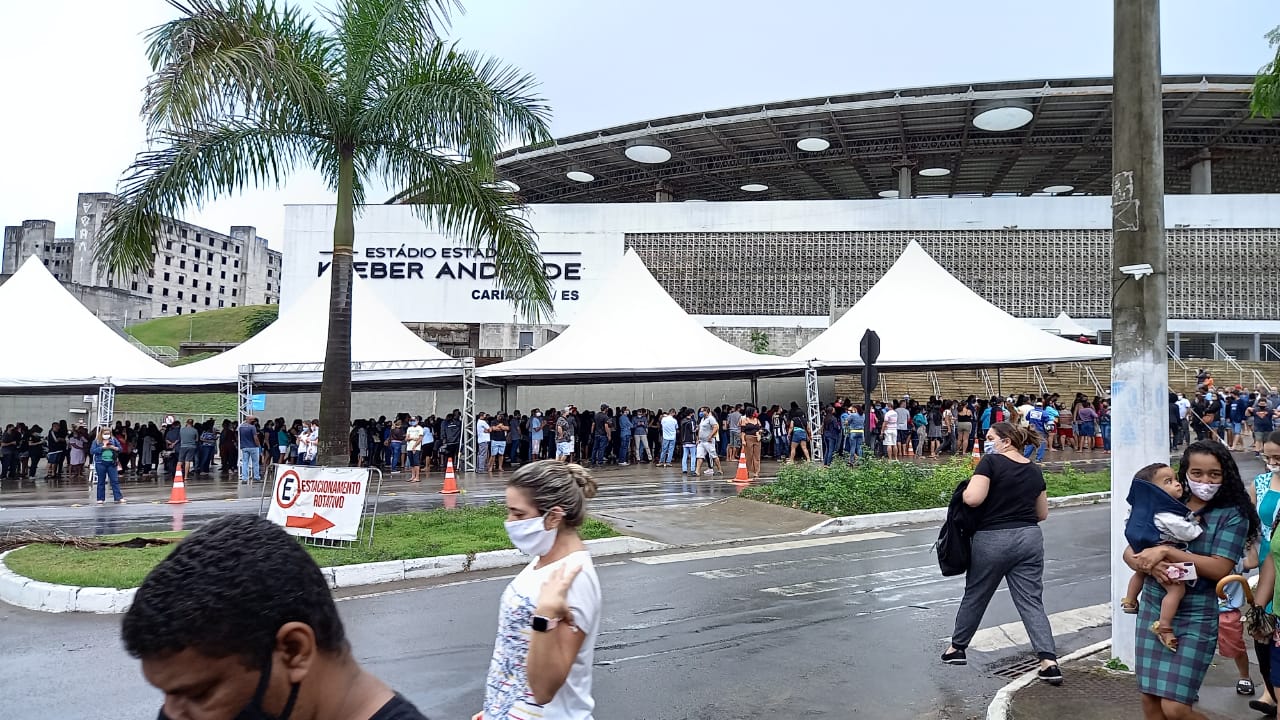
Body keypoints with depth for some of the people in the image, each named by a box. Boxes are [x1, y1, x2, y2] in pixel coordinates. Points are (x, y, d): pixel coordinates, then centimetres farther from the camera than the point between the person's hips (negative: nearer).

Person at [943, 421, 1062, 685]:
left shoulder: (991, 462, -12)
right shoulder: (1034, 470, 8)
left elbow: (973, 498, -23)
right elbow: (1043, 513, 15)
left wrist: (964, 492, -2)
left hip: (992, 540, -4)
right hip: (1030, 538, 5)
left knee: (975, 596, 12)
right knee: (1032, 602, 5)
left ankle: (957, 648, 28)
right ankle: (1049, 661, -6)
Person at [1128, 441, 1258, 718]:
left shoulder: (1232, 515, -5)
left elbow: (1220, 569, -16)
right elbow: (1130, 552, 4)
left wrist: (1166, 552, -19)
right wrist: (1149, 564, -17)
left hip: (1196, 617, -4)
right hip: (1153, 609, 4)